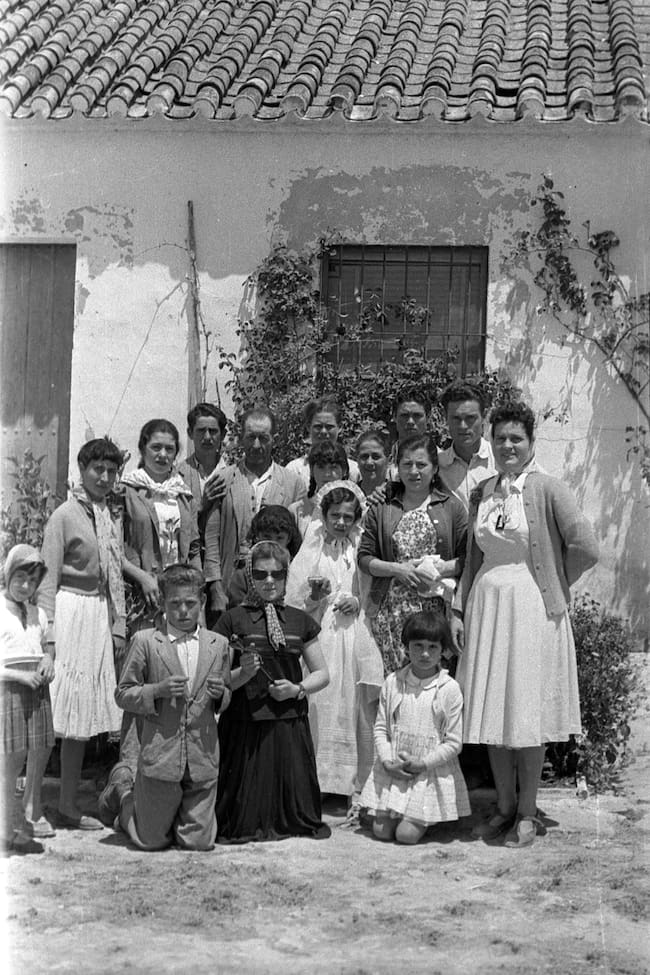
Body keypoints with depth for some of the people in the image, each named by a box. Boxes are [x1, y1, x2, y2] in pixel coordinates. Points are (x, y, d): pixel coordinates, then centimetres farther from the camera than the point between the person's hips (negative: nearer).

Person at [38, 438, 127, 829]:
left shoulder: (113, 518, 13)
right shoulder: (65, 515, -7)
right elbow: (49, 577, -9)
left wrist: (118, 627, 13)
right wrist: (48, 631, -15)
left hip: (100, 613, 7)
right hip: (70, 610, -7)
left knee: (84, 715, 9)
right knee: (53, 715, -7)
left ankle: (69, 806, 15)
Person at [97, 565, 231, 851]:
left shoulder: (218, 645, 8)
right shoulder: (145, 641, -2)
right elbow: (123, 695, 0)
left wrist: (219, 693, -6)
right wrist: (158, 690, -16)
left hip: (203, 760, 3)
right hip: (160, 757, -3)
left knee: (199, 841, 3)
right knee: (151, 841, 7)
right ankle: (122, 788, 35)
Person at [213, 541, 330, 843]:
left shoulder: (299, 620, 11)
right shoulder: (233, 620, 1)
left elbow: (322, 674, 14)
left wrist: (297, 689, -4)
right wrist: (242, 674, -19)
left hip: (290, 725, 3)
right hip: (245, 726, -3)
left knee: (294, 803, 3)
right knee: (247, 805, -2)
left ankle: (294, 824, 30)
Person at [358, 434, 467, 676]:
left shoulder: (451, 506, 8)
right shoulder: (382, 509, 10)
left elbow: (468, 557, 3)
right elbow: (364, 558, 7)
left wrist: (441, 569, -12)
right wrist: (396, 569, -8)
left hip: (436, 608, -1)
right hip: (391, 609, 1)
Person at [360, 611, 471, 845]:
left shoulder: (449, 689, -8)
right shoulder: (392, 682, 1)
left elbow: (454, 743, -7)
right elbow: (380, 728, 5)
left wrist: (423, 764, -15)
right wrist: (388, 761, -10)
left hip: (430, 773, -3)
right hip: (392, 770, 3)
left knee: (407, 834, -11)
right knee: (381, 830, -2)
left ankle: (425, 818, 20)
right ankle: (393, 813, 29)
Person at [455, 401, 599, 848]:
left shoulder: (547, 489, -9)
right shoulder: (481, 493, 8)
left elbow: (586, 548, -16)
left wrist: (554, 585, -5)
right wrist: (460, 609, 9)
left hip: (530, 609, -5)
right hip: (486, 606, 5)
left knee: (527, 712, 2)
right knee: (492, 711, 9)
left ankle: (527, 812, 14)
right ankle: (505, 806, 22)